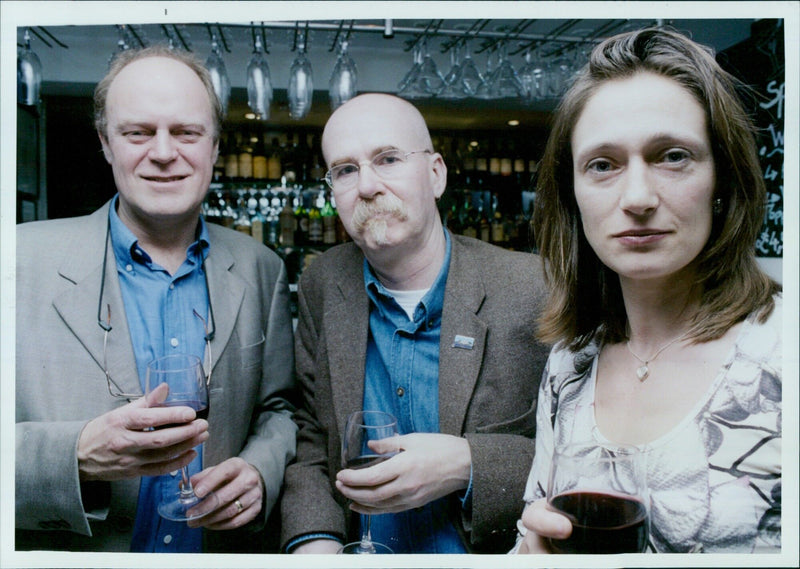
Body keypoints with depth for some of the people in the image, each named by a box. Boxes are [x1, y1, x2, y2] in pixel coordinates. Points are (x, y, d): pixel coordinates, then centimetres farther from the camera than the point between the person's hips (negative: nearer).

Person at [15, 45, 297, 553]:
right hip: (71, 552, -2)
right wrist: (79, 458, -28)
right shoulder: (26, 259, -11)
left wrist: (259, 472, -13)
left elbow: (278, 409, 5)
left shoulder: (261, 270, -2)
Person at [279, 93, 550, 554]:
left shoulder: (534, 289, -11)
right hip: (362, 551, 2)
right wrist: (313, 540, -8)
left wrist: (467, 466, -19)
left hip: (492, 549, -1)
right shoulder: (323, 286, 1)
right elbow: (310, 434, 7)